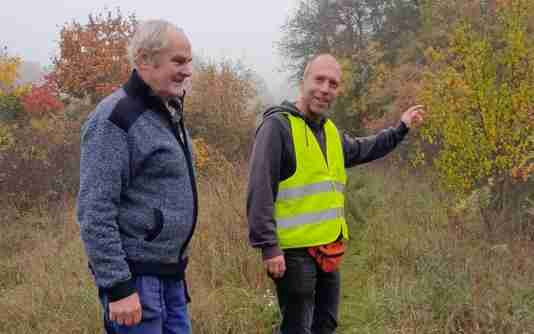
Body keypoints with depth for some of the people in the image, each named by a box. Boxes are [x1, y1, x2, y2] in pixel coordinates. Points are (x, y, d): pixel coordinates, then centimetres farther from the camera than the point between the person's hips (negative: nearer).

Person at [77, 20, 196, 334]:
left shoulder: (169, 114, 13)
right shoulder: (115, 118, -15)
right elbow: (95, 212, -20)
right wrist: (117, 286, -22)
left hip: (171, 274, 9)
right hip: (136, 277, -9)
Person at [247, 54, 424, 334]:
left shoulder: (330, 131, 13)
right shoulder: (278, 125, -13)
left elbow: (360, 150, 35)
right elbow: (260, 191, -19)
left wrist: (400, 129, 32)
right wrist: (268, 246, -24)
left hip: (328, 249, 8)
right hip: (294, 250, -8)